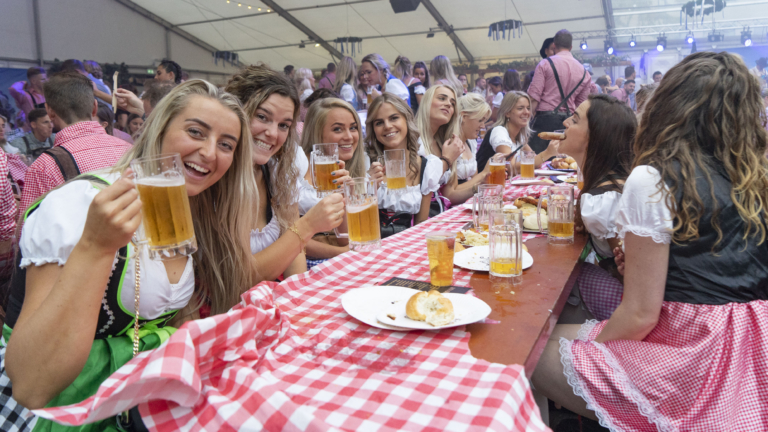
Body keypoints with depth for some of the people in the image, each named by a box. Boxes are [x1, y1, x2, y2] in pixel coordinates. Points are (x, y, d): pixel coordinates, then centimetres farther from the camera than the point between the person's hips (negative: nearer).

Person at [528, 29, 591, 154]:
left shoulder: (545, 64, -1)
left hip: (545, 119, -4)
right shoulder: (583, 71, 13)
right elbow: (581, 103, 16)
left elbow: (534, 97, -9)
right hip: (569, 122, 5)